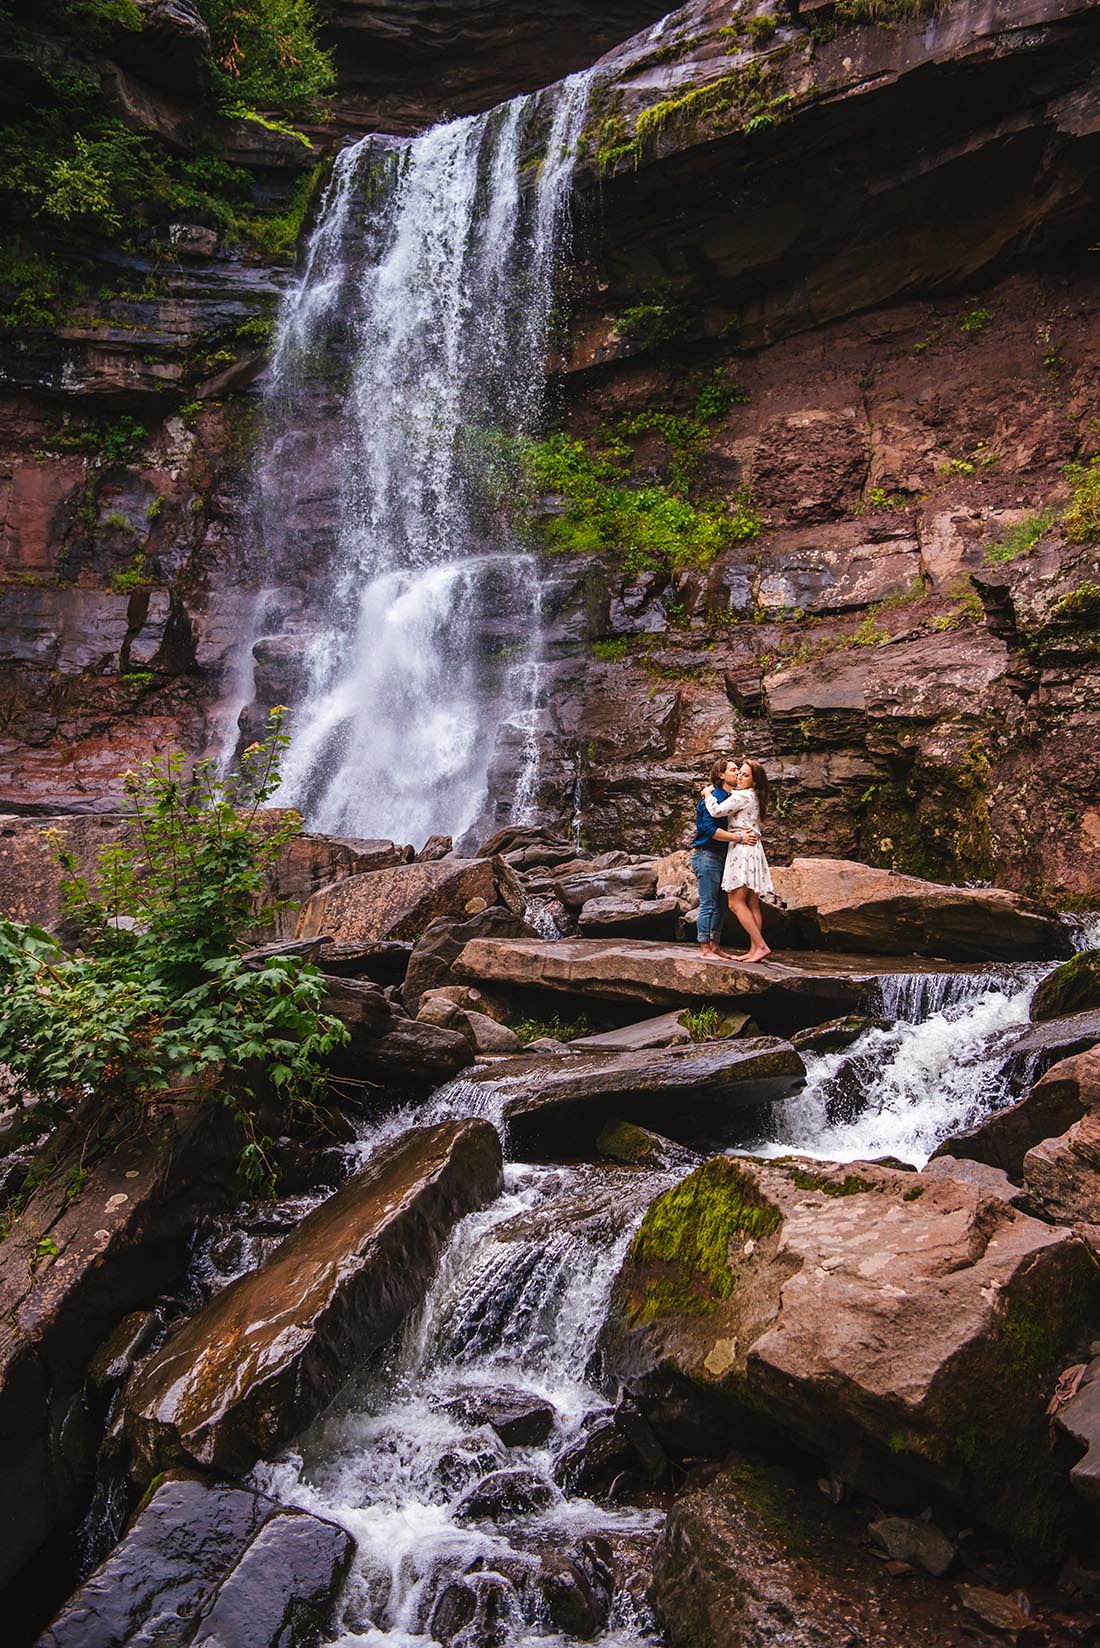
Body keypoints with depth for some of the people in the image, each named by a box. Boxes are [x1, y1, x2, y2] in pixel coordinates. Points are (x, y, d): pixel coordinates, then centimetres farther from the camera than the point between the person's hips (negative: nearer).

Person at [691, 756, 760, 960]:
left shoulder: (733, 796, 14)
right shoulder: (714, 797, -14)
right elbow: (709, 829, -24)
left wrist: (749, 832, -2)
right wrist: (739, 838, -22)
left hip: (720, 856, 9)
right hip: (707, 854, -9)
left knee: (718, 904, 12)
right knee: (708, 904, -6)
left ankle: (715, 946, 19)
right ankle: (705, 949, -2)